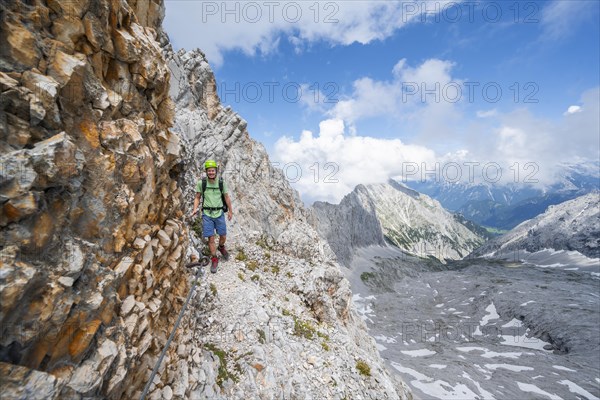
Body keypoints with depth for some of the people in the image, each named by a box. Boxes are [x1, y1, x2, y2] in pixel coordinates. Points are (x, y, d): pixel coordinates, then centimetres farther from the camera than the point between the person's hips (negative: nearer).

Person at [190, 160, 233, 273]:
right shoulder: (201, 183, -5)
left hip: (219, 213, 1)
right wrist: (195, 209, -12)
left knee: (223, 236, 8)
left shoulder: (221, 183, -4)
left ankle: (221, 248, 42)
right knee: (211, 238, 1)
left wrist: (230, 211, 10)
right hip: (207, 214, -1)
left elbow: (226, 197, 6)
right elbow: (197, 198, 4)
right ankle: (214, 260, 19)